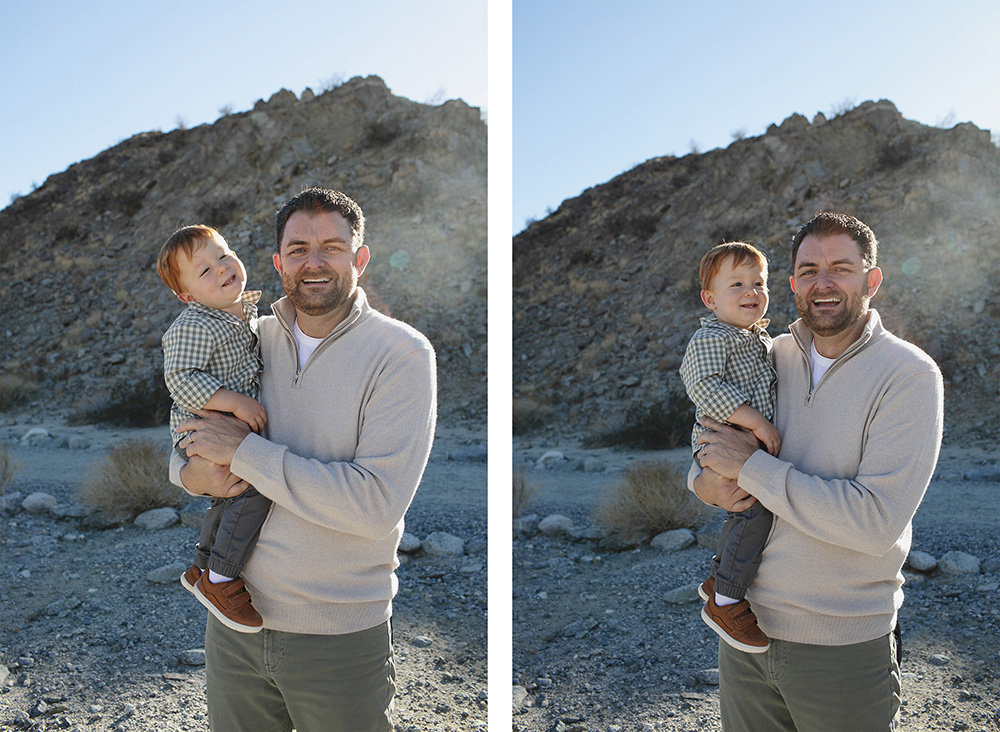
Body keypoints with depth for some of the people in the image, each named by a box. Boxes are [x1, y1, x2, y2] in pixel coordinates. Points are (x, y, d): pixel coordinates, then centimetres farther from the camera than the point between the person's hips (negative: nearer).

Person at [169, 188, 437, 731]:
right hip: (234, 624, 4)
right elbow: (183, 438, 14)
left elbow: (377, 503, -23)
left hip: (342, 639, -4)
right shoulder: (249, 339, 3)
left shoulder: (402, 354, -13)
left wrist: (242, 451, -20)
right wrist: (194, 474, -10)